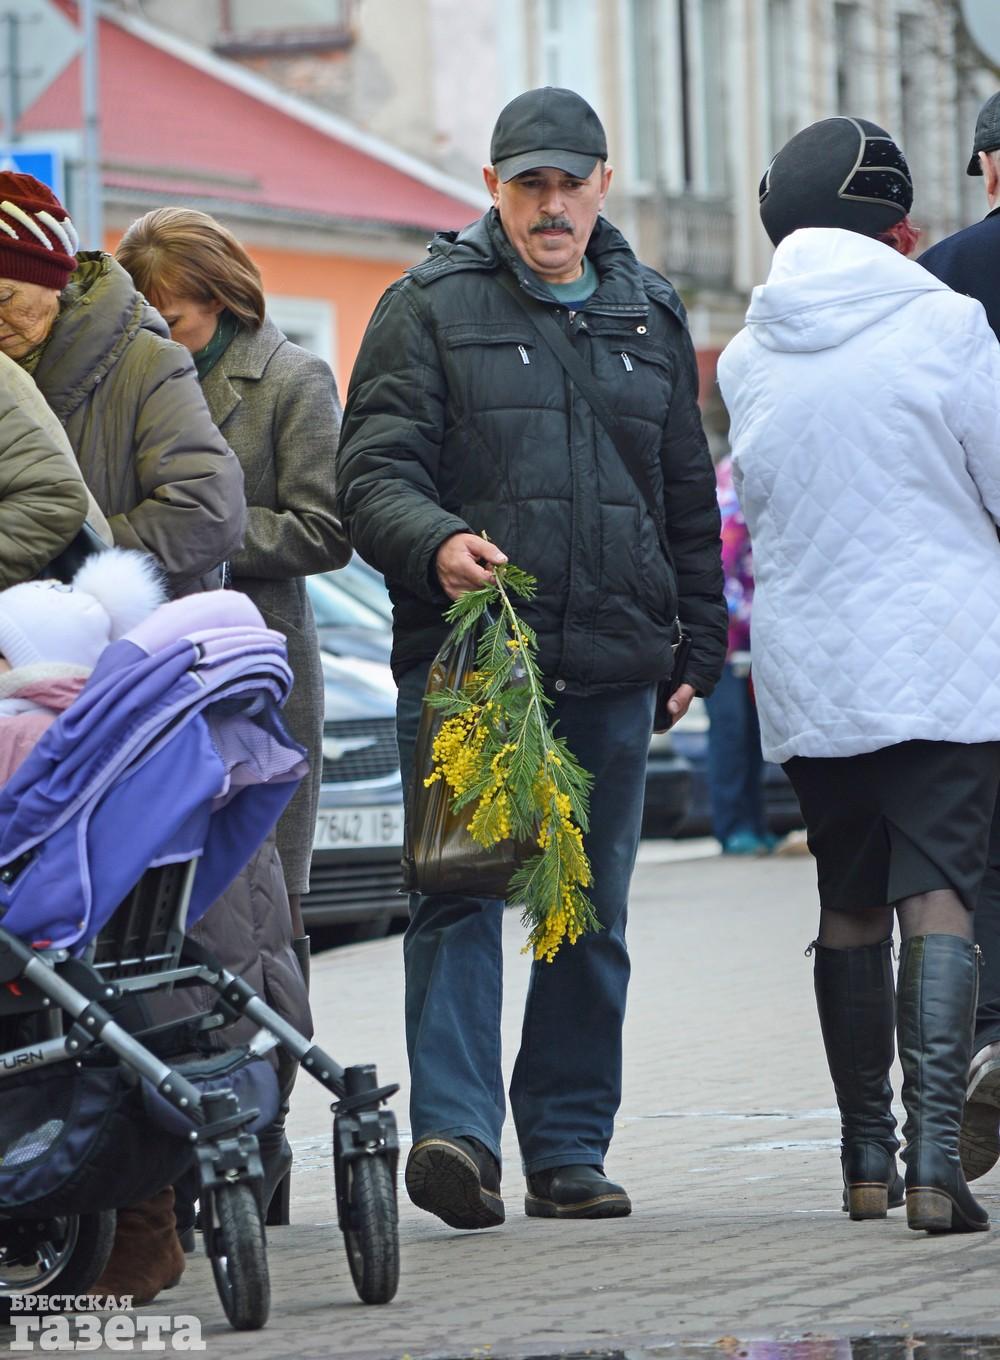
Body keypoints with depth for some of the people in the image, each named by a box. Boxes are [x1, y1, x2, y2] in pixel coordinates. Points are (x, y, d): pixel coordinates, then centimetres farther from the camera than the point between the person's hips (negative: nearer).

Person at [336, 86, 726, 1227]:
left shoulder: (650, 316, 18)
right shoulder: (429, 309, 4)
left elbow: (690, 495, 24)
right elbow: (372, 473, -4)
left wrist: (698, 644, 18)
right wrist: (436, 542, -25)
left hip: (610, 669, 4)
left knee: (592, 915, 6)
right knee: (461, 889, -14)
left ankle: (569, 1147, 12)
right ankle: (454, 1132, -21)